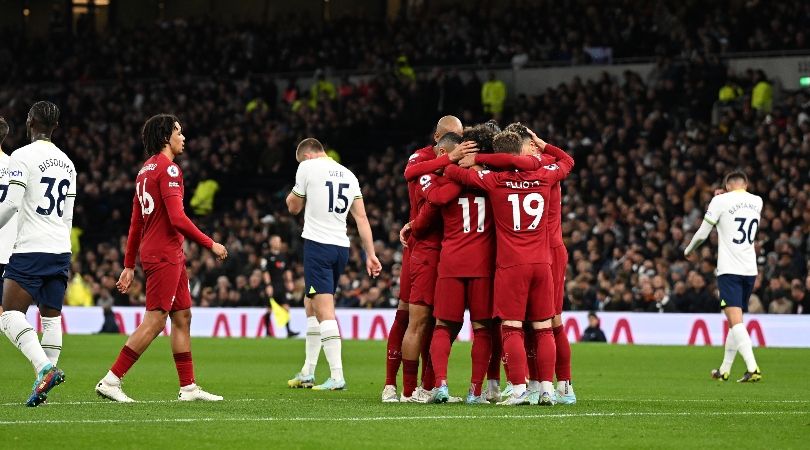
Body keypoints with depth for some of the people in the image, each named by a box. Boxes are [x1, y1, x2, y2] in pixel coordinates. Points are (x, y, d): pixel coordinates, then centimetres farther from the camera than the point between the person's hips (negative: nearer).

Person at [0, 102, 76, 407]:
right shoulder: (67, 163, 16)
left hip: (30, 250, -7)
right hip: (61, 250, 7)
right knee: (51, 317, 8)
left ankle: (45, 368, -26)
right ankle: (43, 385, 5)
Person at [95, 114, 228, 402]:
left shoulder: (146, 170, 17)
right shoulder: (168, 168, -12)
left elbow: (135, 223, 19)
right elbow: (177, 218, -20)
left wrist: (129, 265, 21)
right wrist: (210, 244, -11)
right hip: (165, 255, -10)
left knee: (183, 317, 11)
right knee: (154, 321, -10)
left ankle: (188, 387, 12)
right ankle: (111, 381, -11)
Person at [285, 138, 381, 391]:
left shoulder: (308, 167, -2)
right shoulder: (348, 175, 15)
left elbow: (294, 207, 8)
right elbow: (361, 216, 10)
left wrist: (293, 194, 28)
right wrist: (370, 255, 9)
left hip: (318, 244, -7)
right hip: (341, 246, 7)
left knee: (324, 311, -10)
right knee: (311, 305, 20)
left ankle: (337, 376, -19)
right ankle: (308, 372, 24)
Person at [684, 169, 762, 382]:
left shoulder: (720, 201, -4)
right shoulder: (757, 201, 10)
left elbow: (702, 233, 2)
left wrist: (689, 251, 20)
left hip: (729, 270, -6)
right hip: (750, 269, 6)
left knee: (735, 320, -14)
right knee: (736, 321, 16)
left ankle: (752, 368, -29)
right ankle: (724, 370, 24)